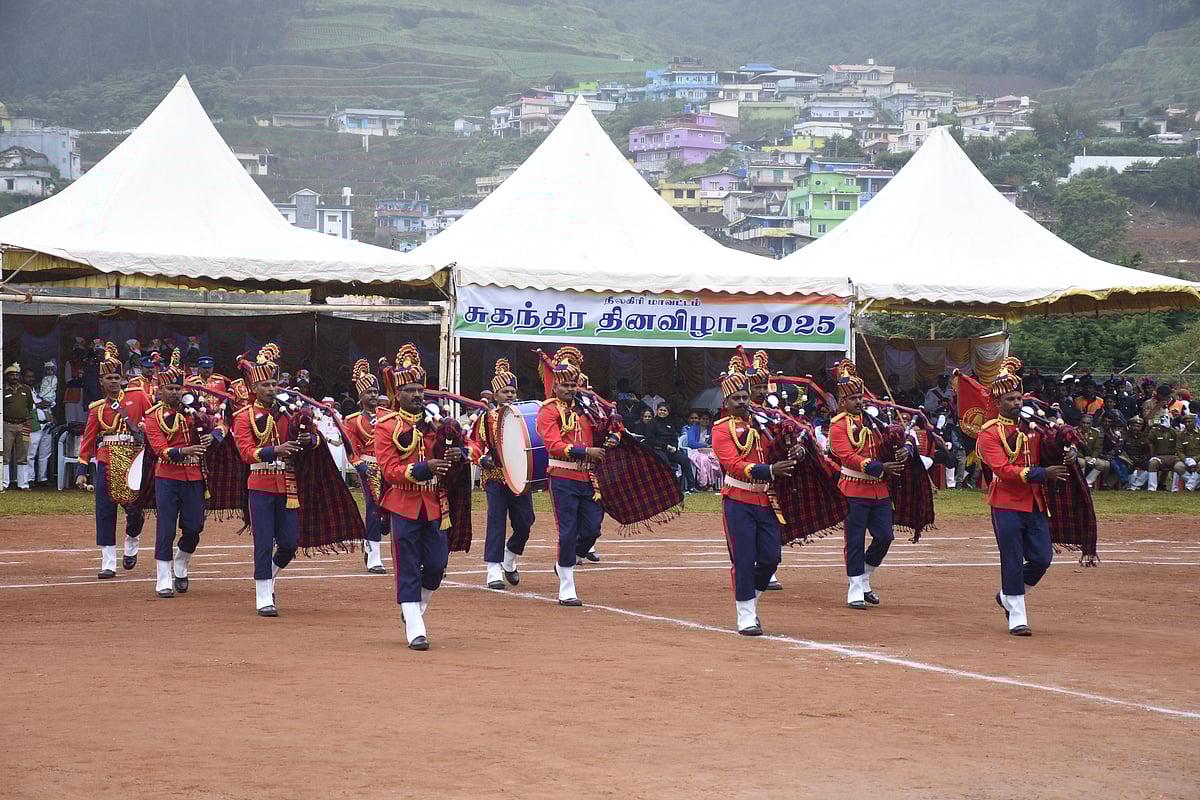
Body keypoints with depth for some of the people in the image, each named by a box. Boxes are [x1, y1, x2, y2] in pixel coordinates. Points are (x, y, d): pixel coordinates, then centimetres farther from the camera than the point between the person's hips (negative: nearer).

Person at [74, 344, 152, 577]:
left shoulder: (138, 397, 4)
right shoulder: (97, 408, 7)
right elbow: (88, 440, 5)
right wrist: (81, 470, 1)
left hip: (133, 461, -1)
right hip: (107, 462, 1)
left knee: (136, 507, -3)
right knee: (105, 512, 0)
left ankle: (132, 543, 30)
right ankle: (108, 564, 5)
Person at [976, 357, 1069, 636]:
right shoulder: (990, 432, -6)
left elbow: (1045, 457, 20)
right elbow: (1003, 469, -17)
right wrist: (1042, 474, -22)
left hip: (1035, 503, 6)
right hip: (1006, 505, -6)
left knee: (1042, 558, 2)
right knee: (1013, 561, -3)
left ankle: (1007, 597, 25)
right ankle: (1017, 617, 6)